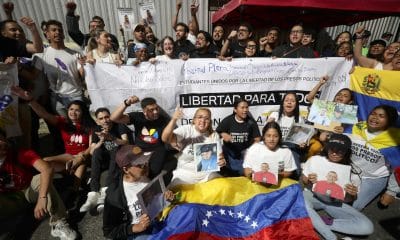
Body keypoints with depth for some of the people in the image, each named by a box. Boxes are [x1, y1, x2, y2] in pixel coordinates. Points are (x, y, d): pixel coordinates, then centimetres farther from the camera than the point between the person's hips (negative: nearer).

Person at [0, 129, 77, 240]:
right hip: (10, 199, 1)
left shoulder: (21, 154, -21)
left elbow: (47, 169, -40)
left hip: (29, 190, -1)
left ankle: (58, 224, -30)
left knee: (41, 179, -32)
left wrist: (42, 198, -51)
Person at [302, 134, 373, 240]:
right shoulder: (315, 160, -6)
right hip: (313, 196, -1)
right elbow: (303, 180, 3)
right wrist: (308, 181, -21)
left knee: (367, 227, -20)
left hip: (335, 202, 2)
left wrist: (352, 194, -22)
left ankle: (324, 222, -9)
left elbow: (347, 200, 2)